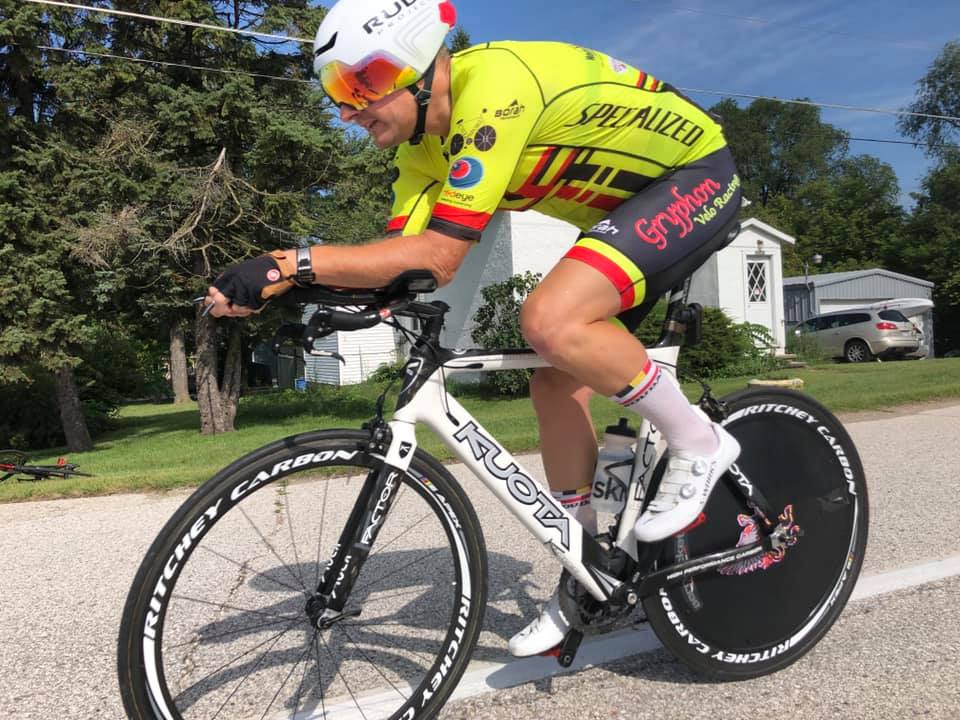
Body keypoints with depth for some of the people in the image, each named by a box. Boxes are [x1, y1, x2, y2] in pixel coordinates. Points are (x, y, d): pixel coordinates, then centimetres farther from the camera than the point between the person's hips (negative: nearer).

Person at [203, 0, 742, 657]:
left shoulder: (492, 85, -28)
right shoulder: (426, 144, -1)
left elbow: (438, 256, -34)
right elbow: (400, 260, -9)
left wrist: (293, 262, -34)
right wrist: (282, 282, -20)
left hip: (697, 174, -8)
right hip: (633, 202, 9)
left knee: (549, 320, -32)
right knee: (557, 384, 0)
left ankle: (698, 442, -9)